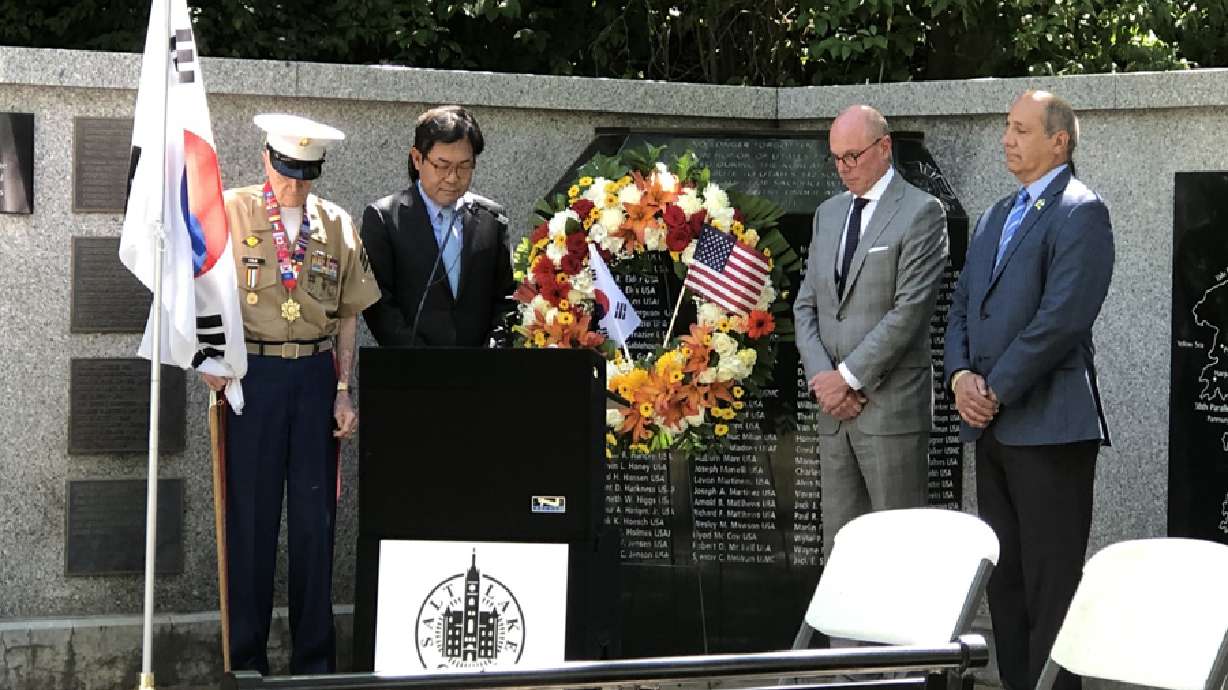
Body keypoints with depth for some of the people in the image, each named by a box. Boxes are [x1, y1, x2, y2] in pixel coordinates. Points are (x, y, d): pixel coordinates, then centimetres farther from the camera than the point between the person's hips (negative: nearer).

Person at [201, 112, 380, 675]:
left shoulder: (336, 224, 10)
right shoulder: (230, 212, 1)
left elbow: (348, 314, 12)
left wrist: (343, 390, 5)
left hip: (315, 374, 3)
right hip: (252, 372, -2)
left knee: (315, 519, 4)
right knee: (250, 516, -1)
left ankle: (315, 659, 12)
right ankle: (246, 659, 7)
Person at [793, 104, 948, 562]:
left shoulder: (921, 213, -5)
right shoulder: (828, 214, 17)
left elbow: (910, 309, -13)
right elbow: (806, 306, 14)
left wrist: (849, 377, -13)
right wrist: (824, 379, -2)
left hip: (891, 407, -7)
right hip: (835, 409, 7)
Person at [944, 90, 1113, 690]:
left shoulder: (1080, 213, -8)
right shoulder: (997, 217, 19)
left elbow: (1062, 317, -18)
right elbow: (962, 305, 19)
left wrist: (996, 390, -14)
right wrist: (961, 374, -1)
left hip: (1048, 426, -9)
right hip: (993, 427, 9)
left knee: (1050, 586, -6)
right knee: (1004, 578, 11)